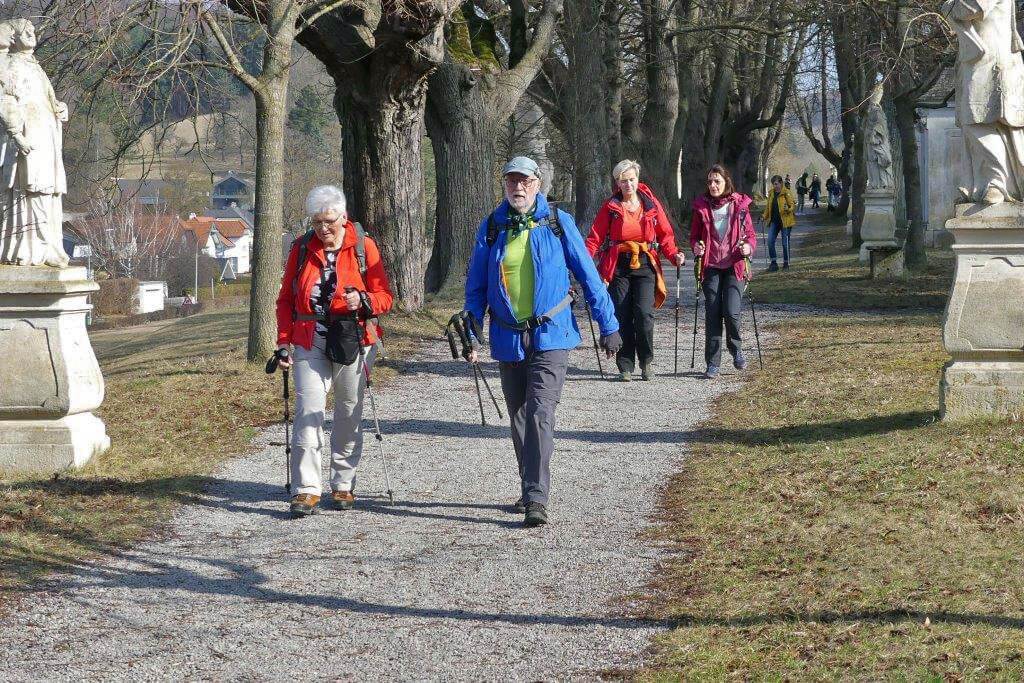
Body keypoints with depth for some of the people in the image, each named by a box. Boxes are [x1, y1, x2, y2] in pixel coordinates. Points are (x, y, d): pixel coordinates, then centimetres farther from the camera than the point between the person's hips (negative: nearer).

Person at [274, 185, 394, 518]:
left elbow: (385, 296, 1)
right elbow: (286, 299, 12)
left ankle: (343, 485, 21)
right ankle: (307, 488, -11)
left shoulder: (363, 246, 0)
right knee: (308, 412, -11)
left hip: (353, 344, -1)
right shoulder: (301, 248, 6)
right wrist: (284, 341, 4)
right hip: (310, 344, 1)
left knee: (349, 415, 8)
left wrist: (363, 300, -20)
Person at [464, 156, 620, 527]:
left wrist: (608, 325, 1)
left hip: (551, 334, -3)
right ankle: (530, 490, 28)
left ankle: (536, 498, -18)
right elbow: (476, 287, 9)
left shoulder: (558, 223, -2)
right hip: (508, 338, 3)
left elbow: (588, 275, 2)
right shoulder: (491, 228, 3)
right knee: (519, 417, 13)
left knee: (540, 413, -15)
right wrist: (471, 333, 1)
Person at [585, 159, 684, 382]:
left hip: (645, 265, 0)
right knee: (622, 317, -1)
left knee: (644, 313, -14)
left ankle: (646, 361, 4)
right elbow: (595, 237, 0)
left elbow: (665, 234, 9)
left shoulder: (651, 204, 5)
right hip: (618, 267, 0)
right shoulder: (610, 207, 4)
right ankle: (625, 366, 8)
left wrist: (674, 254, -8)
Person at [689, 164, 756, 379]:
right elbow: (694, 237, 11)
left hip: (734, 267, -1)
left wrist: (748, 247, -13)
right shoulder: (701, 206, 4)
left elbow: (751, 234, 8)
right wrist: (696, 247, -11)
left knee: (731, 312, -13)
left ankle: (736, 349, 16)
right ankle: (712, 363, 4)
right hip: (711, 267, 1)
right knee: (712, 315, -2)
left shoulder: (740, 205, 2)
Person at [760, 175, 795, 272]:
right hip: (774, 221, 5)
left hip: (785, 221, -5)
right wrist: (764, 216, 8)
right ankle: (773, 262, 1)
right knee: (770, 241, -6)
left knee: (785, 243, 2)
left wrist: (788, 209, -30)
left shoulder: (787, 193, -8)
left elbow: (793, 206, -10)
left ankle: (786, 263, 16)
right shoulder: (771, 193, 10)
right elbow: (768, 207, 20)